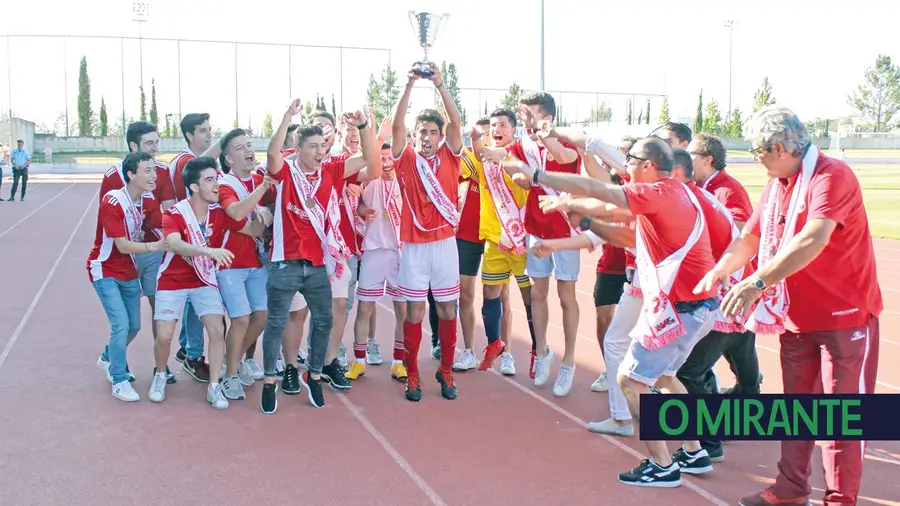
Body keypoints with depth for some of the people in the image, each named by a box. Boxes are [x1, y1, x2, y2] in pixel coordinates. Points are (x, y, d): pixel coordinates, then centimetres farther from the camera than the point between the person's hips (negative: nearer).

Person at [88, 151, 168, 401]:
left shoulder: (148, 200, -4)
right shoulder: (112, 202, -24)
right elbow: (122, 245, -25)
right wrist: (154, 246, -34)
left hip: (128, 271, 7)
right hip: (105, 270, -7)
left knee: (134, 326, 13)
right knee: (121, 324, -15)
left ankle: (108, 358, 40)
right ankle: (120, 380, 0)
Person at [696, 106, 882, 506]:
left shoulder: (832, 177, -20)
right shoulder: (775, 185, 7)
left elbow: (813, 240, -34)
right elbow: (750, 237, 13)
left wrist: (757, 283, -40)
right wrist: (722, 269, -6)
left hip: (844, 315, -8)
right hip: (796, 318, 8)